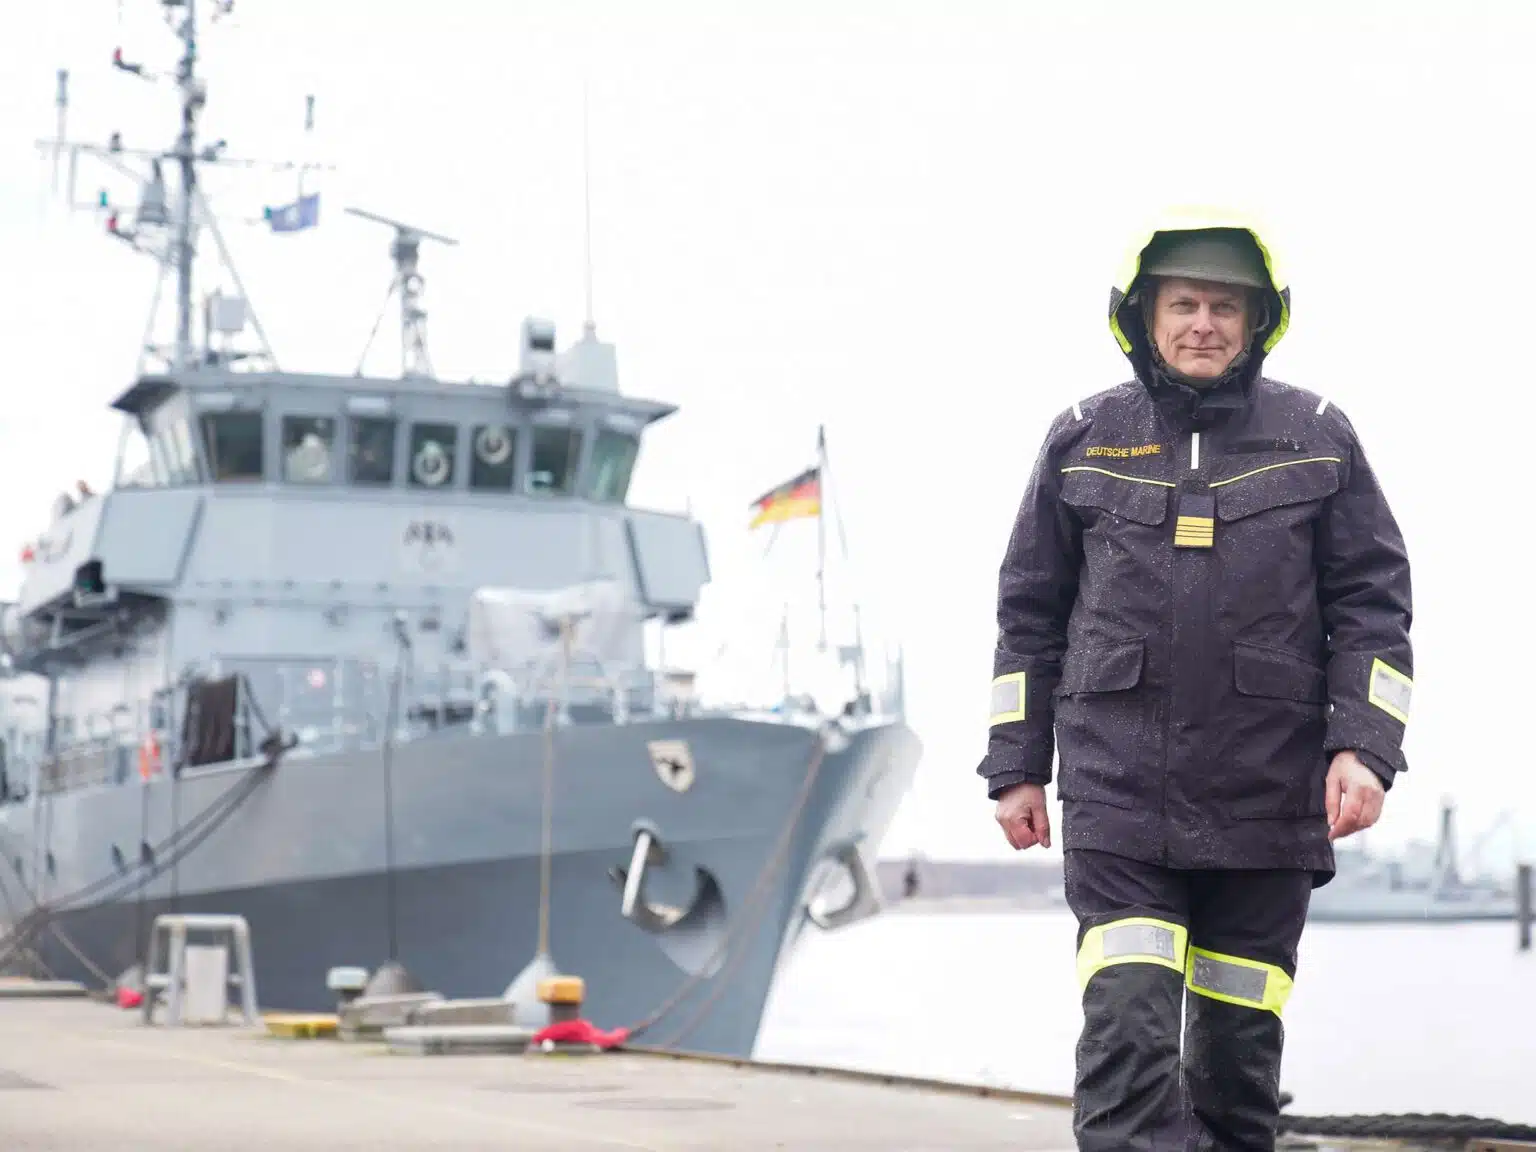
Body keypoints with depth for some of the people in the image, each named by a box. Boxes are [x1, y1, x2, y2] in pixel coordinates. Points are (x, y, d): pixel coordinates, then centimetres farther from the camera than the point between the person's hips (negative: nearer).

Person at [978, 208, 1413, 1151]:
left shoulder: (1317, 436, 6)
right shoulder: (1084, 440, 7)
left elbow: (1372, 603, 4)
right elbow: (1030, 613, 11)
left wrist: (1364, 746, -8)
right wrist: (1017, 766, 8)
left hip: (1268, 796, 1)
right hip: (1118, 790, 0)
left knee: (1240, 1042, 8)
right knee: (1127, 1035, -13)